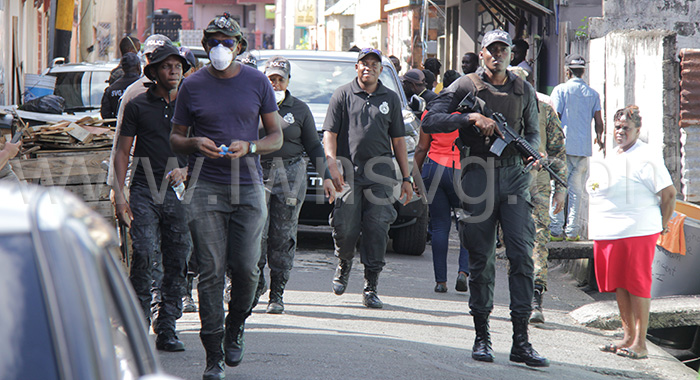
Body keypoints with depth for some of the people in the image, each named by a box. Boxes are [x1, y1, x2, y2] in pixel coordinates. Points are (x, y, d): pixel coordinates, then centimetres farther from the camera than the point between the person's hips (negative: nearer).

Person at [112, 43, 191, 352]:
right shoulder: (138, 106, 7)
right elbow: (122, 152, 8)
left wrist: (185, 170, -5)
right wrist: (119, 195, -1)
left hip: (180, 192, 2)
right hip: (144, 190, -2)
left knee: (177, 263, 1)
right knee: (143, 255, -15)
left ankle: (166, 329, 8)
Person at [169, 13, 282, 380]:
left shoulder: (257, 82, 7)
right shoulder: (192, 85, 6)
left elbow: (276, 136, 10)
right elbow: (175, 138, 12)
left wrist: (249, 147, -10)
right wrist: (195, 143, -10)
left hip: (248, 187, 1)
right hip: (205, 188, 0)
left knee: (246, 269, -4)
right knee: (210, 272, -5)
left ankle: (236, 327, 26)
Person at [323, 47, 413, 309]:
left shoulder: (390, 99, 15)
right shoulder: (343, 95, 7)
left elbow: (398, 140, 17)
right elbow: (330, 133, 2)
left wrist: (407, 178, 12)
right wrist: (332, 166, -13)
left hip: (380, 173, 1)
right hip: (348, 171, -1)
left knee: (377, 229, -6)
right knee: (344, 227, -4)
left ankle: (371, 288, -1)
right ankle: (344, 264, 28)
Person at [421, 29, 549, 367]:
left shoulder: (524, 90, 14)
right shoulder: (466, 86, 3)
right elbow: (429, 121, -5)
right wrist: (471, 118, -16)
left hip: (514, 177, 2)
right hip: (477, 176, -2)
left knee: (522, 257, -7)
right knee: (481, 261, 2)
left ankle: (521, 342, -6)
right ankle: (482, 338, 12)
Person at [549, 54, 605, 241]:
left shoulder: (560, 90, -2)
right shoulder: (593, 94, 8)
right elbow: (598, 122, 9)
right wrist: (599, 139, 28)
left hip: (563, 146, -3)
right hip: (583, 148, 3)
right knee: (577, 191, 6)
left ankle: (556, 230, -3)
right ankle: (572, 230, 4)